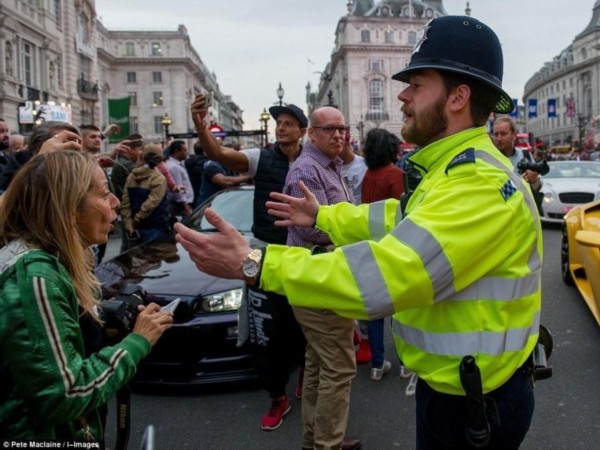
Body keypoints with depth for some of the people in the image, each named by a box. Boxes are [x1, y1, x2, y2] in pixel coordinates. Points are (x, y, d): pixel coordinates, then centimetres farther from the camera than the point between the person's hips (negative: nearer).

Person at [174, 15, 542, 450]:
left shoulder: (481, 184, -29)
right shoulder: (456, 170, 7)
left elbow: (386, 274, -37)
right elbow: (397, 221, 20)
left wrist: (252, 264, -35)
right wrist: (323, 215, 23)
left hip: (476, 403, -9)